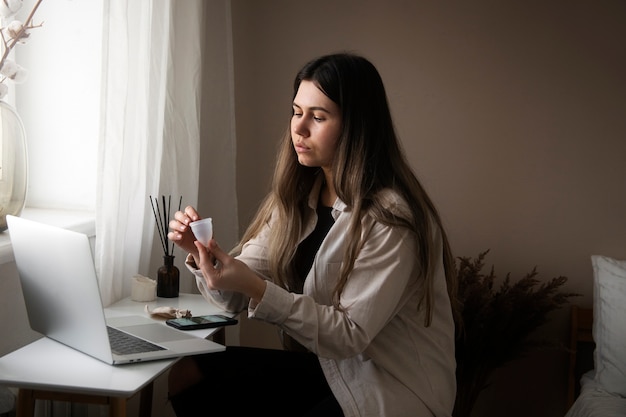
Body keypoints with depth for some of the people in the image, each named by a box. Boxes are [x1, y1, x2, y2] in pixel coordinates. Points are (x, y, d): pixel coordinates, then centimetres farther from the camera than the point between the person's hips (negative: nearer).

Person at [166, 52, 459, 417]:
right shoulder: (296, 200, 4)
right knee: (185, 375, -8)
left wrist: (256, 288, -30)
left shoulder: (391, 218, -20)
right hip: (329, 367, 7)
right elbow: (237, 297, 1)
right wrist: (203, 256, -20)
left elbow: (350, 335, -22)